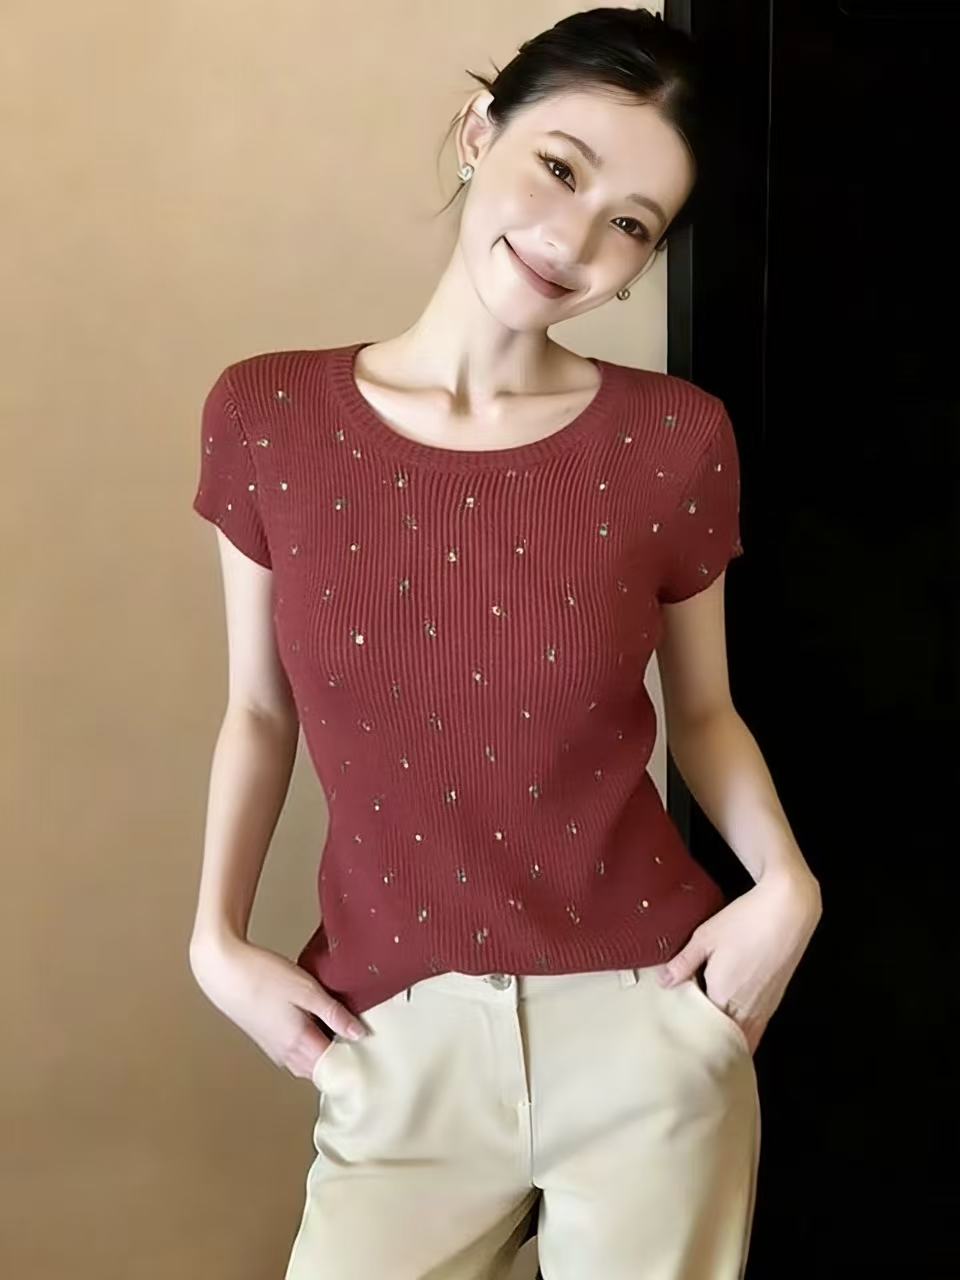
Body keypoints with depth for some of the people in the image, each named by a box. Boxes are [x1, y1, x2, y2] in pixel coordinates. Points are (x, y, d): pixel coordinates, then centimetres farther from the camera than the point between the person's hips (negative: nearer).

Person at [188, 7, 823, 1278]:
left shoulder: (675, 441, -7)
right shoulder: (267, 418, -5)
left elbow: (702, 709, 5)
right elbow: (261, 712, 5)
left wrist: (788, 885, -10)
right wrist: (218, 938, -4)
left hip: (649, 1022, 0)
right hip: (397, 1041, 1)